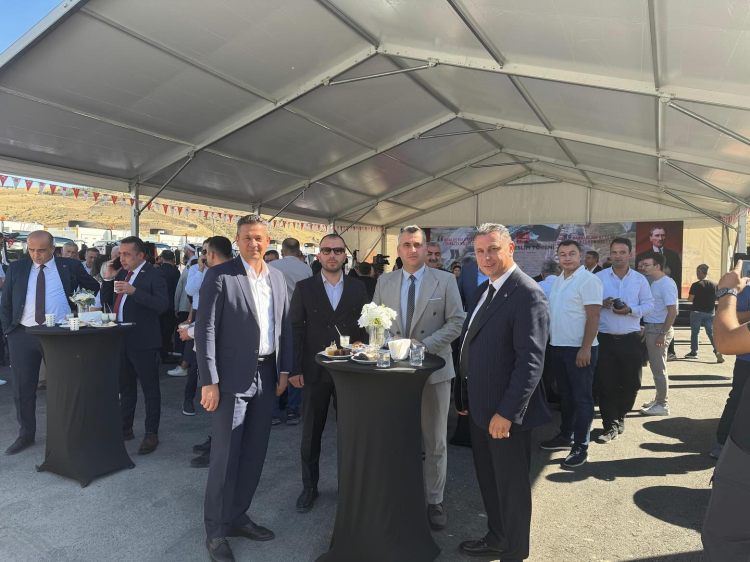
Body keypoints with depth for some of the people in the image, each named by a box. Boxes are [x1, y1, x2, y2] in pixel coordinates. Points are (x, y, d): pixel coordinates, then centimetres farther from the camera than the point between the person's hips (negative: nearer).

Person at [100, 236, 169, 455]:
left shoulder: (153, 275, -11)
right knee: (125, 386, 19)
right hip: (121, 339, 8)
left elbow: (162, 305, -24)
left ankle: (152, 434, 11)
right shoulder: (121, 273, 11)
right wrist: (108, 279, -1)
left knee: (150, 388, 2)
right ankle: (126, 428, 32)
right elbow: (106, 302, 14)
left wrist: (134, 291, -31)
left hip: (143, 341, -8)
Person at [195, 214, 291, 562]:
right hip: (233, 376, -6)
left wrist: (284, 369, 8)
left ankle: (237, 517, 32)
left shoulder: (277, 278, 8)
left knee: (255, 453, 15)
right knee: (226, 456, 4)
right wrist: (209, 381, -15)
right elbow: (205, 329, -12)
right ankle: (216, 531, 22)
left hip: (266, 376, 6)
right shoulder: (220, 276, -9)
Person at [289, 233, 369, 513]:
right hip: (315, 371, -1)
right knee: (311, 432, 12)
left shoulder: (358, 287, 3)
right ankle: (309, 486, 30)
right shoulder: (304, 287, -1)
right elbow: (294, 330, -3)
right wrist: (294, 369, -7)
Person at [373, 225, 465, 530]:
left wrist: (425, 345, -17)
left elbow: (456, 321, -6)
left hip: (434, 368, -2)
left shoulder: (445, 280, -2)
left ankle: (434, 500, 26)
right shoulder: (384, 282, 5)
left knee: (435, 441, 10)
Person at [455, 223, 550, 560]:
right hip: (480, 408, 9)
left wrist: (507, 412, -24)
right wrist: (465, 395, 14)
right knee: (488, 480, 23)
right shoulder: (484, 290, 10)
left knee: (512, 486, 11)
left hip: (507, 413, -8)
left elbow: (531, 361, -23)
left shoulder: (527, 294, -18)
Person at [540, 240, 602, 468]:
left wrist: (585, 348, -22)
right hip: (558, 346, 8)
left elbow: (593, 316, -18)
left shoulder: (588, 280, -13)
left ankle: (581, 446, 10)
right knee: (565, 395, 18)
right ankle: (565, 436, 31)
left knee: (582, 398, 2)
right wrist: (550, 339, 12)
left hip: (579, 349, -8)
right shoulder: (558, 281, 12)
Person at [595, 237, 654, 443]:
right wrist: (601, 303, -17)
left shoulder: (639, 279, 6)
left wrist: (631, 310, -12)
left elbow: (649, 305, 5)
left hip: (630, 339, 2)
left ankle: (619, 417, 33)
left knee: (631, 383, 10)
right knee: (605, 384, -3)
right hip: (605, 338, -1)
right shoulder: (599, 277, 2)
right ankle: (610, 425, 8)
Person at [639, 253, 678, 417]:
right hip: (651, 328, 9)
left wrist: (663, 333, -21)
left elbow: (672, 312, -20)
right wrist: (647, 328, 14)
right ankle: (659, 399, 27)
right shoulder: (654, 282, 12)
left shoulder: (666, 284, -16)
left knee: (659, 368, -2)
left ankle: (663, 405, 7)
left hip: (659, 330, -9)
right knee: (655, 367, 16)